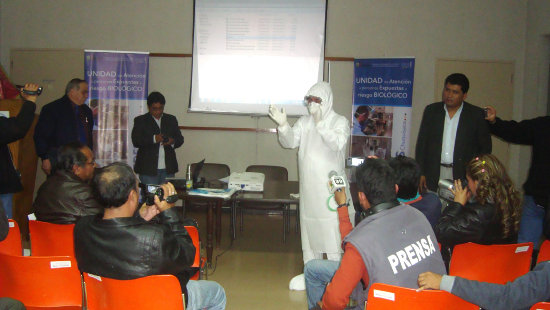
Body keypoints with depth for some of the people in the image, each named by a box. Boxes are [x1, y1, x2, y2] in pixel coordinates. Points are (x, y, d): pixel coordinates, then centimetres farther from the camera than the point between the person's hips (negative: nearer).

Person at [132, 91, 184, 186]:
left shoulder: (171, 119, 14)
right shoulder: (140, 120, 4)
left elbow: (180, 139, 12)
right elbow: (135, 141, -7)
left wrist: (172, 141, -11)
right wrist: (154, 139, -22)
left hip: (168, 168, 3)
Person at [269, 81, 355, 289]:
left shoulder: (340, 122, -5)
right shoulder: (304, 122, 9)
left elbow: (338, 143, -22)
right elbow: (290, 142, 0)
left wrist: (320, 124, -31)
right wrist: (283, 126, -18)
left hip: (331, 188, -5)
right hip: (308, 188, 5)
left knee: (332, 232, -6)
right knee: (309, 229, 13)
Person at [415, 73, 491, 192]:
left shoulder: (477, 114, 1)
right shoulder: (431, 110, 8)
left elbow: (485, 147, 6)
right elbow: (421, 143, 9)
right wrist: (420, 173, 4)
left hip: (463, 176, -2)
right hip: (433, 176, 2)